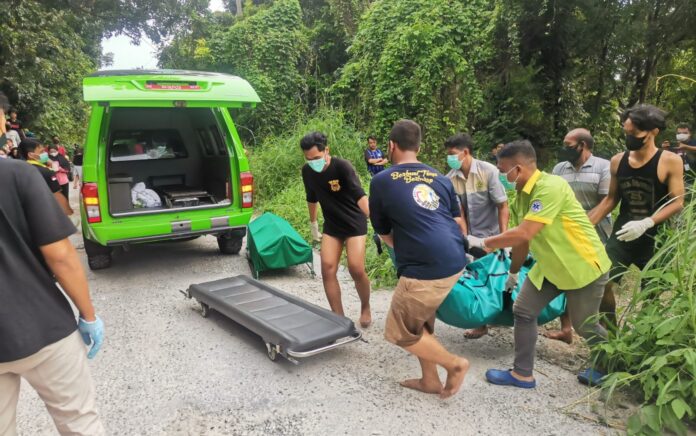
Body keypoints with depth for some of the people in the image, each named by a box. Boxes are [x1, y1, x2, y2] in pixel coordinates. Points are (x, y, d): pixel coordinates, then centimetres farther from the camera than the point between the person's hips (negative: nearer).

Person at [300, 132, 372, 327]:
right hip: (331, 225, 5)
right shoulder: (307, 171, -5)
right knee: (327, 269, -5)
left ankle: (365, 308, 15)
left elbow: (359, 195, -37)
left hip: (354, 223, -5)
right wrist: (313, 224, 22)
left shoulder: (342, 167, -23)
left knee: (356, 270, -14)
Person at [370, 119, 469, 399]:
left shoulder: (381, 181, 0)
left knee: (399, 332, 10)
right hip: (455, 261, 7)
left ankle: (454, 364, 14)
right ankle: (430, 380, 31)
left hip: (425, 269, -7)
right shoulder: (440, 178, 12)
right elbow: (458, 222, 18)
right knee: (419, 320, 24)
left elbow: (384, 233, 11)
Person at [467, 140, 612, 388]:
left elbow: (524, 234, -34)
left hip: (584, 265, -8)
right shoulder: (520, 197, -1)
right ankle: (523, 374, 16)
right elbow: (521, 241, 8)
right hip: (551, 266, 8)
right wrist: (513, 273, 17)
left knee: (584, 325, 7)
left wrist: (482, 243, -26)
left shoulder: (551, 187, -29)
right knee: (523, 311, 4)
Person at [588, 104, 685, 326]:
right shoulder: (618, 161, 1)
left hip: (655, 237, -3)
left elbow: (677, 203, -14)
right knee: (602, 283, -2)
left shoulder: (670, 161, -11)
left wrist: (646, 223, -28)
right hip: (622, 235, 3)